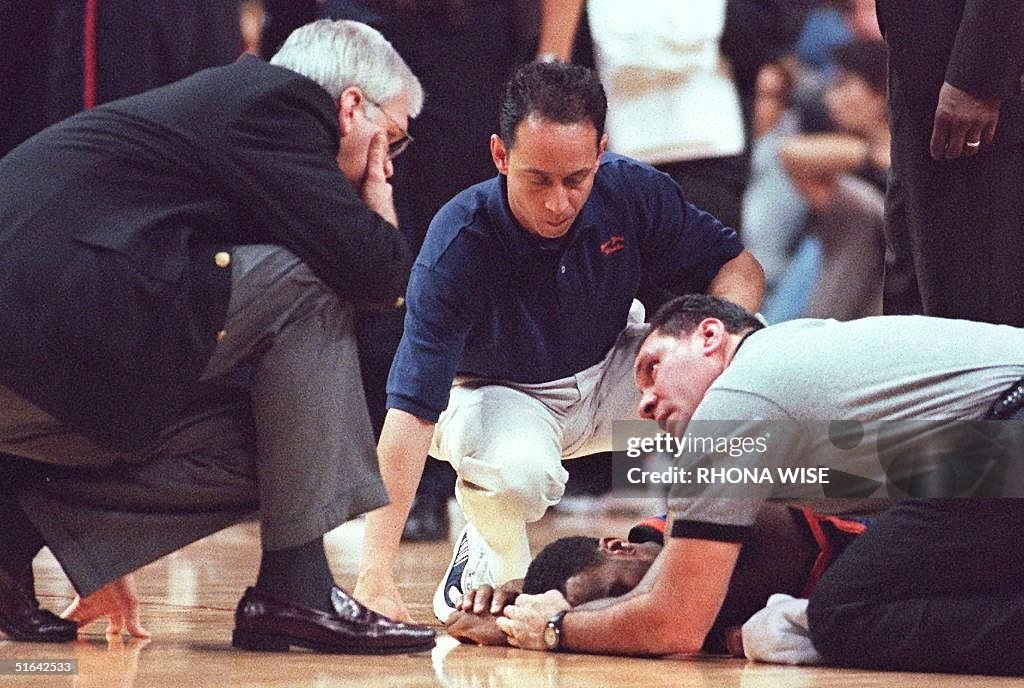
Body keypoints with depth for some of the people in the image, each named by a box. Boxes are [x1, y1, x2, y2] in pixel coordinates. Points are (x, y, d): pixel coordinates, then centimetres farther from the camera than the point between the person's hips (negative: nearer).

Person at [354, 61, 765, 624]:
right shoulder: (457, 245, -31)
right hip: (497, 393, -4)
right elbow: (411, 407, -36)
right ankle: (493, 560, -3)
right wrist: (375, 574, -45)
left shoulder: (633, 192, -21)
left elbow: (738, 265, -7)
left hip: (607, 378, 4)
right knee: (515, 472, -40)